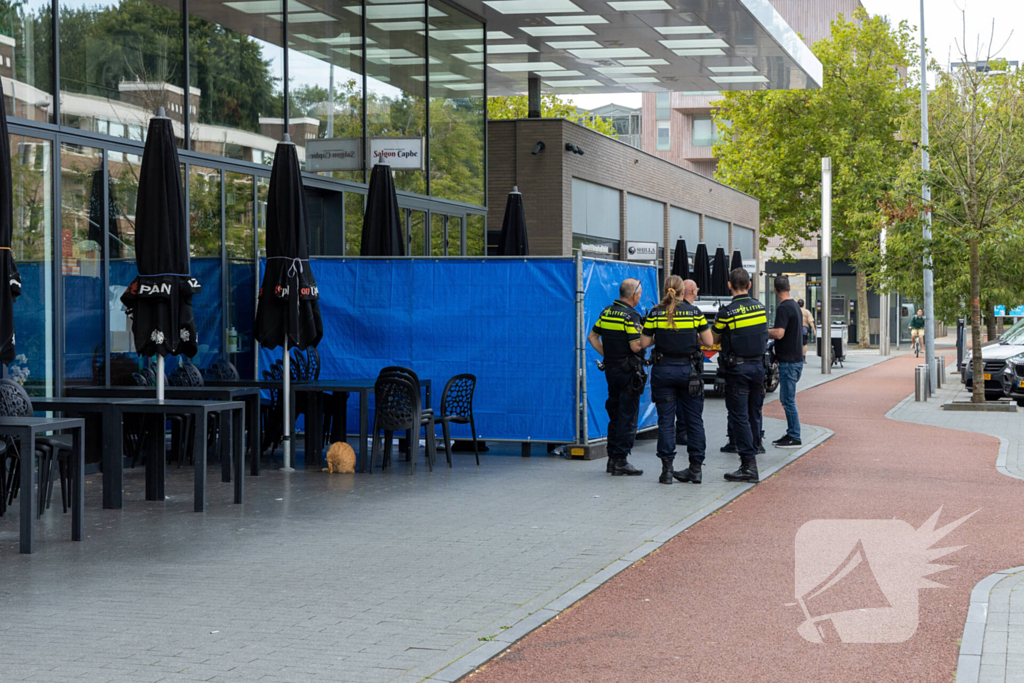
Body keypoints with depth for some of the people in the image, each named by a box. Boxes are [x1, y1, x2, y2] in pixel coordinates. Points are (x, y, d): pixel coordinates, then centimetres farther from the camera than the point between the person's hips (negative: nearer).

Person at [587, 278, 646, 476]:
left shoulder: (607, 312, 8)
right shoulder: (630, 316, -16)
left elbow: (592, 337, 13)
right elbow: (636, 346, -21)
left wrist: (606, 354, 13)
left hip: (611, 369, 8)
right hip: (629, 371, -8)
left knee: (615, 415, 16)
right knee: (628, 417, -3)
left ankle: (612, 458, 19)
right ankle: (620, 461, -3)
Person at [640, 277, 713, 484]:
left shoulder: (655, 314, -2)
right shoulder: (694, 312, -3)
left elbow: (644, 343, 0)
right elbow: (708, 342, -2)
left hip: (663, 370, 0)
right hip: (689, 370, 0)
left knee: (666, 420, 4)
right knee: (694, 419, 9)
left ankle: (667, 469, 1)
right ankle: (695, 467, 12)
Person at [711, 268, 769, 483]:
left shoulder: (727, 312, -14)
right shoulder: (760, 307, 3)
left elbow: (713, 340, -3)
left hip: (737, 368, -6)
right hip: (758, 364, 6)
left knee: (739, 416, -4)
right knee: (754, 414, 15)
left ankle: (749, 464, -7)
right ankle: (752, 453, 23)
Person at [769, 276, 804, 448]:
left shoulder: (783, 308, -17)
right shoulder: (796, 306, 13)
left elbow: (779, 333, -27)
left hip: (788, 361, -10)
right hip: (796, 358, 10)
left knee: (788, 400, -5)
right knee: (786, 399, 16)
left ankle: (794, 438, -2)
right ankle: (790, 434, 20)